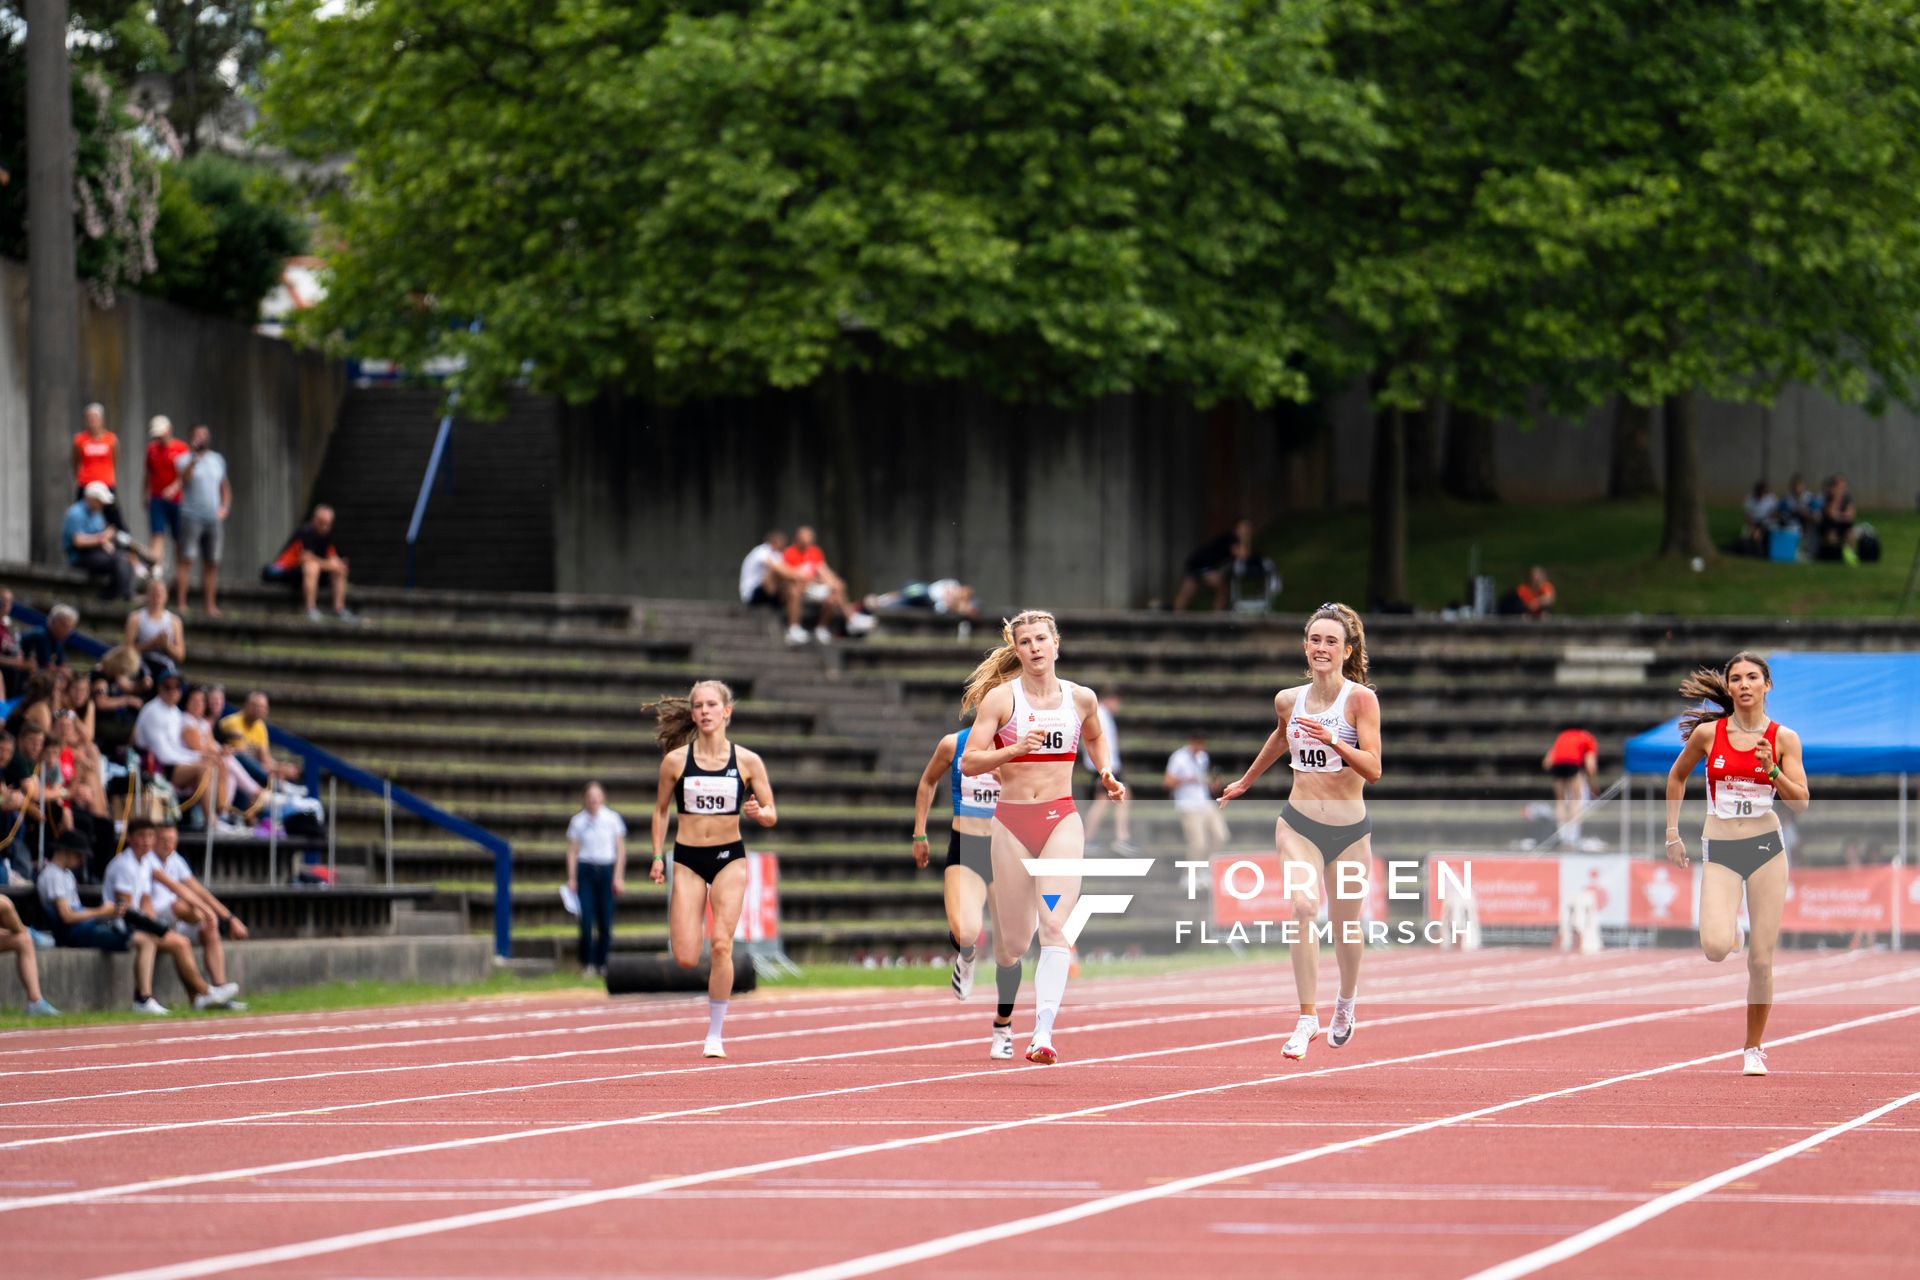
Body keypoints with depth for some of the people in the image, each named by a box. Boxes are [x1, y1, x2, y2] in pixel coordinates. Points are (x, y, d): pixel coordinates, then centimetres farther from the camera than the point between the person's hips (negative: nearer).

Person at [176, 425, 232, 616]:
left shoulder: (218, 460, 15)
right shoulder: (187, 459, -1)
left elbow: (225, 486, 22)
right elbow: (184, 478, -21)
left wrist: (225, 507, 7)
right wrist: (194, 457, -30)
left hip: (214, 519, 5)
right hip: (192, 517, -5)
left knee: (212, 564, 6)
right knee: (187, 560, -12)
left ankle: (210, 605, 11)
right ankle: (180, 603, -14)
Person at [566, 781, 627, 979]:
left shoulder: (613, 819, 4)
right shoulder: (578, 821, 4)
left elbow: (620, 849, 5)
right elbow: (572, 851, 5)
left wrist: (618, 877, -2)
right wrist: (571, 878, -2)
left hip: (606, 870, 0)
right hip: (585, 871, 0)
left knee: (605, 921, 0)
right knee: (586, 919, -9)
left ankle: (602, 964, 10)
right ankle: (587, 964, -2)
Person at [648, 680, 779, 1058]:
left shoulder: (747, 761, -2)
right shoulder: (676, 760, -1)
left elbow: (771, 815, 4)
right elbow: (661, 810, 11)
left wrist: (758, 812, -18)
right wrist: (658, 857, 4)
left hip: (729, 857, -1)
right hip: (687, 859, 1)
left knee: (721, 945, -15)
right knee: (685, 959, -9)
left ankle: (715, 1035, -3)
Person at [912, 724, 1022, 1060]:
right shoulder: (953, 744, -3)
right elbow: (927, 782, 14)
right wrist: (919, 833, 12)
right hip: (964, 847, -1)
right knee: (965, 931, -26)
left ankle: (1003, 1026, 27)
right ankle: (966, 957, 12)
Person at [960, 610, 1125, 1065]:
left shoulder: (1080, 698, 6)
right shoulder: (1000, 698, -2)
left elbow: (1095, 737, 28)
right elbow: (968, 762, -8)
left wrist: (1106, 773, 11)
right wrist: (1015, 749, -22)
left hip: (1061, 821, 1)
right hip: (1011, 821, -1)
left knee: (1054, 926, -18)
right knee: (1014, 942, 5)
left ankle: (1043, 1032, -25)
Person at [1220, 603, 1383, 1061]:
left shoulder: (1361, 698, -10)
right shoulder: (1288, 700, 2)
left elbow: (1373, 769, -17)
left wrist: (1333, 742, -32)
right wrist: (1247, 780, 37)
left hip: (1350, 830, -1)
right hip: (1299, 823, 1)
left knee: (1345, 928, 11)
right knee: (1302, 907, -23)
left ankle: (1346, 1002, 42)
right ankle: (1307, 1018, -21)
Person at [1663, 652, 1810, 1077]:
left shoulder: (1783, 738, -1)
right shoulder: (1708, 733, -1)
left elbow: (1801, 802, -3)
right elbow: (1677, 776, 15)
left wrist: (1772, 770, -19)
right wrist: (1672, 834, 12)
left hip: (1767, 847, 0)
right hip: (1719, 850, 0)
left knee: (1761, 960, -1)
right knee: (1715, 948, -21)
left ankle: (1754, 1048, 16)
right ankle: (1730, 930, 17)